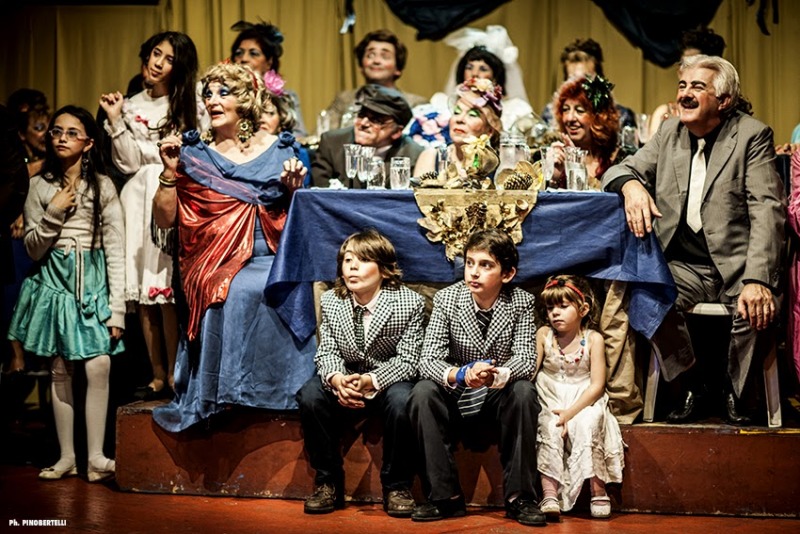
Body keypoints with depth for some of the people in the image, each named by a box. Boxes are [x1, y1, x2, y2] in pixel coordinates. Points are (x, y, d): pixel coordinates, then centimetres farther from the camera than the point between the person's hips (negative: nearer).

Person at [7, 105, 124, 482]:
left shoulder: (103, 186, 0)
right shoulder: (40, 186, 5)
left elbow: (115, 249, -3)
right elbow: (33, 249, 5)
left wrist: (117, 308, -8)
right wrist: (54, 213, -12)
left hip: (94, 281, -2)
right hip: (54, 281, 2)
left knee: (99, 366, -13)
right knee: (61, 369, 3)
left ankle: (95, 456, -6)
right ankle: (66, 456, 11)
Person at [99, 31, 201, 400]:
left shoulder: (189, 106, 8)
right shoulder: (130, 106, 15)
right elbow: (127, 163, 6)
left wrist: (145, 150, 0)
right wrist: (115, 122, -1)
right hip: (138, 199, 3)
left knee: (167, 291, -12)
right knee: (141, 292, -2)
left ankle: (174, 375, -8)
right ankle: (158, 376, 3)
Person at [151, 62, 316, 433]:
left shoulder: (279, 149, 11)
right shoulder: (193, 153, 10)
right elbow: (165, 220, 7)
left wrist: (294, 189, -6)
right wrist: (171, 172, -5)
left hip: (272, 260, 1)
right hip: (216, 263, 0)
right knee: (235, 294, -33)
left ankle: (281, 389, -19)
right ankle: (214, 395, -22)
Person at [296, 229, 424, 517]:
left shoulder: (409, 303, -13)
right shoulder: (330, 301, -1)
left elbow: (407, 359, -16)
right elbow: (327, 351, -2)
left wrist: (371, 381, -34)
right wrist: (336, 379, -27)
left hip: (389, 380, -3)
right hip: (345, 380, 3)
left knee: (402, 402, -36)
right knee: (310, 396, -26)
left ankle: (397, 486, -13)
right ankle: (328, 481, -7)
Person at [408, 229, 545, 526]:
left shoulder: (521, 303, -8)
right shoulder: (446, 299, -8)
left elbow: (526, 359, -18)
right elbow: (427, 360, -16)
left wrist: (495, 374, -41)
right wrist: (460, 375, -38)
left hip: (498, 400, 0)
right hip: (456, 399, 1)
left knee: (524, 391, -32)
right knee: (422, 392, -29)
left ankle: (519, 496, -22)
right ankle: (445, 496, -22)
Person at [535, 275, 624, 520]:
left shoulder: (593, 339, -5)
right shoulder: (543, 335, 1)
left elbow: (597, 385, -9)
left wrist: (570, 412, -19)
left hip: (583, 401, -1)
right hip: (550, 402, 1)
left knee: (588, 423, -32)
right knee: (549, 427, -29)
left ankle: (599, 491, -20)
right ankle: (549, 494, -32)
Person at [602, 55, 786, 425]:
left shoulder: (752, 135, -3)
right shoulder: (669, 132, 11)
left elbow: (767, 210, -13)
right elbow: (619, 170, 12)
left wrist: (757, 280, -27)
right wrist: (631, 184, -16)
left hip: (737, 265, -3)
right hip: (685, 266, 3)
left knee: (757, 308, -32)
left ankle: (735, 391, 0)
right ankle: (691, 384, -2)